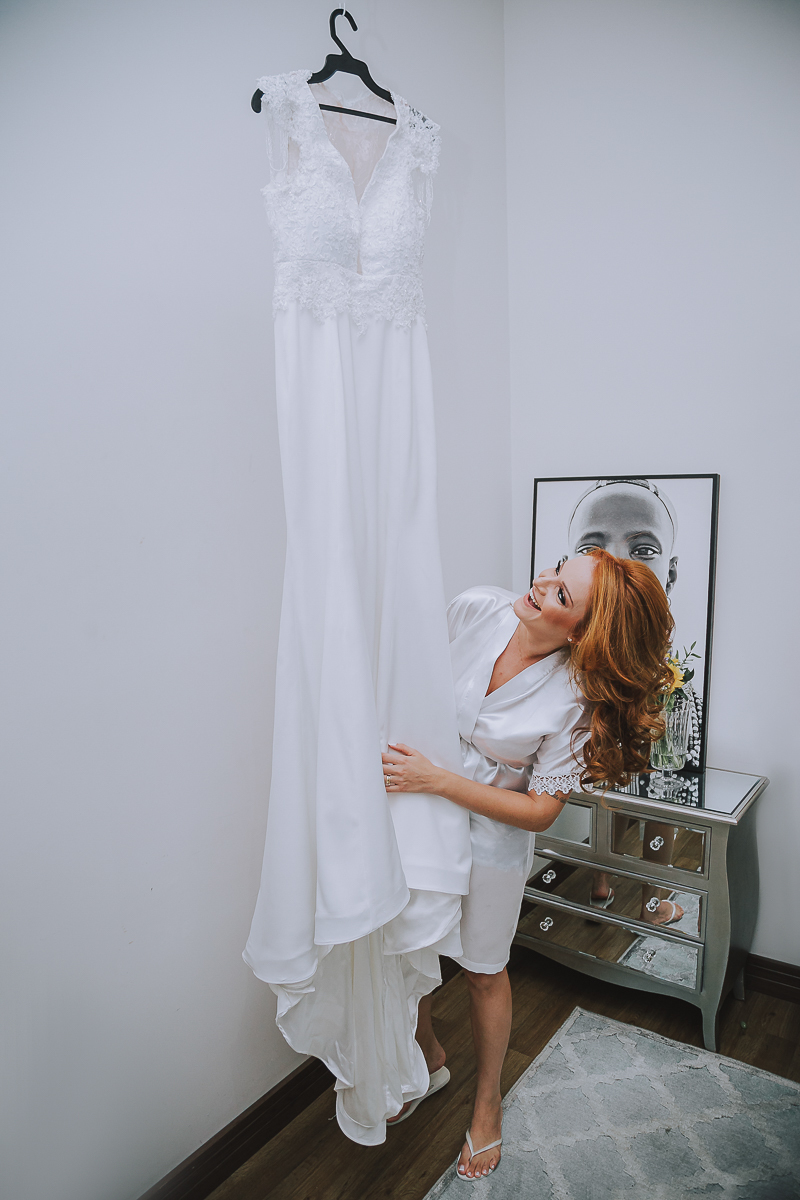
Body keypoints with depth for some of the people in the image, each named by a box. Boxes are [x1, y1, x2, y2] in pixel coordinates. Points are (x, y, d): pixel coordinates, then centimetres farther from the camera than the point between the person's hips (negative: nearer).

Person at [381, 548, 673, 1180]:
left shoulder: (576, 700, -26)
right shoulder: (473, 609, -18)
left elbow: (540, 811, -20)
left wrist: (439, 780, -27)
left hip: (490, 841, -3)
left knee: (484, 973, 17)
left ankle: (487, 1099, 47)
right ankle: (429, 1055, 50)